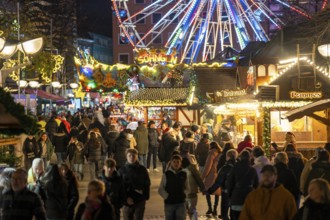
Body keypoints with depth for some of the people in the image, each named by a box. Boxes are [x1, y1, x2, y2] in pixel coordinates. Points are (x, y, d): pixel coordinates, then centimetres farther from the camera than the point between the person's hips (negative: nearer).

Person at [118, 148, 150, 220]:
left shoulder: (142, 169, 0)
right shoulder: (122, 170, -1)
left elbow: (147, 184, 6)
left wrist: (146, 196, -5)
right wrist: (126, 198, -12)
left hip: (140, 201, 0)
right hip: (127, 201, 1)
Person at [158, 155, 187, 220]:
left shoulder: (184, 174, 3)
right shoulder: (166, 175, -2)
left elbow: (186, 187, 15)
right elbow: (160, 190, 2)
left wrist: (184, 195, 1)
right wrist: (166, 196, -8)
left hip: (181, 203, 1)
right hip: (169, 203, -1)